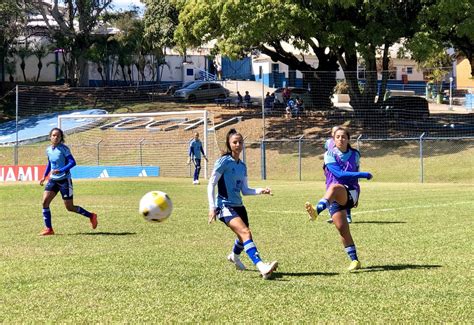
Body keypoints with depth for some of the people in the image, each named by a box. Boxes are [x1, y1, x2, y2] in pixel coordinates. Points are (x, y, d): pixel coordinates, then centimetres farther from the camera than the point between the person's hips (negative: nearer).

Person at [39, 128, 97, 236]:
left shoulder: (64, 149, -13)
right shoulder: (48, 150, 6)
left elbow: (72, 162, -20)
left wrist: (60, 170, -31)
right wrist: (44, 176, 13)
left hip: (64, 180, -6)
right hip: (53, 180, 6)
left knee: (70, 207, -1)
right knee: (45, 201, -10)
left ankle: (91, 216, 21)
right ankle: (48, 229, -4)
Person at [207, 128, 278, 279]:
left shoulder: (242, 166, 11)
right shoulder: (224, 161, -9)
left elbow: (245, 190, 15)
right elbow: (211, 184, -10)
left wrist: (261, 191, -1)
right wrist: (212, 207, -16)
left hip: (238, 206, 8)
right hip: (225, 206, -8)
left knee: (243, 236, 16)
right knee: (245, 232, -26)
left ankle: (234, 257, 51)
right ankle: (262, 267, -38)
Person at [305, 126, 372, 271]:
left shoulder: (355, 155, 10)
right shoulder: (330, 155, 1)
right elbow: (339, 173, -13)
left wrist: (356, 197, 29)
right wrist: (364, 175, -19)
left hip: (350, 193, -1)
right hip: (334, 198, 1)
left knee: (335, 187, -37)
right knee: (342, 228, -12)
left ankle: (317, 210, -63)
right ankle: (354, 260, -1)